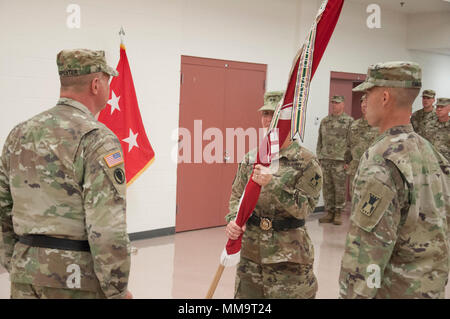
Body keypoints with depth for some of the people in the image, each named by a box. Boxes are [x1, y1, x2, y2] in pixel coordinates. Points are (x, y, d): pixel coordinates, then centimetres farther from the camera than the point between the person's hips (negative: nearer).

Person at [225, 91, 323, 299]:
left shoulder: (307, 162, -8)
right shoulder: (251, 158, 6)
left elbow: (304, 207, -14)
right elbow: (237, 195, 10)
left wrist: (273, 183, -26)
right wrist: (234, 219, -10)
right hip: (251, 251, 5)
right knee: (245, 293, 12)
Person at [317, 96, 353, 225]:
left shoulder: (349, 121, 0)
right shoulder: (324, 121, 15)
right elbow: (320, 141, 17)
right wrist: (319, 158, 11)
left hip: (340, 161, -5)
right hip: (325, 160, 5)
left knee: (340, 188, 0)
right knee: (327, 188, 7)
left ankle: (338, 213, 9)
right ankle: (329, 212, 15)